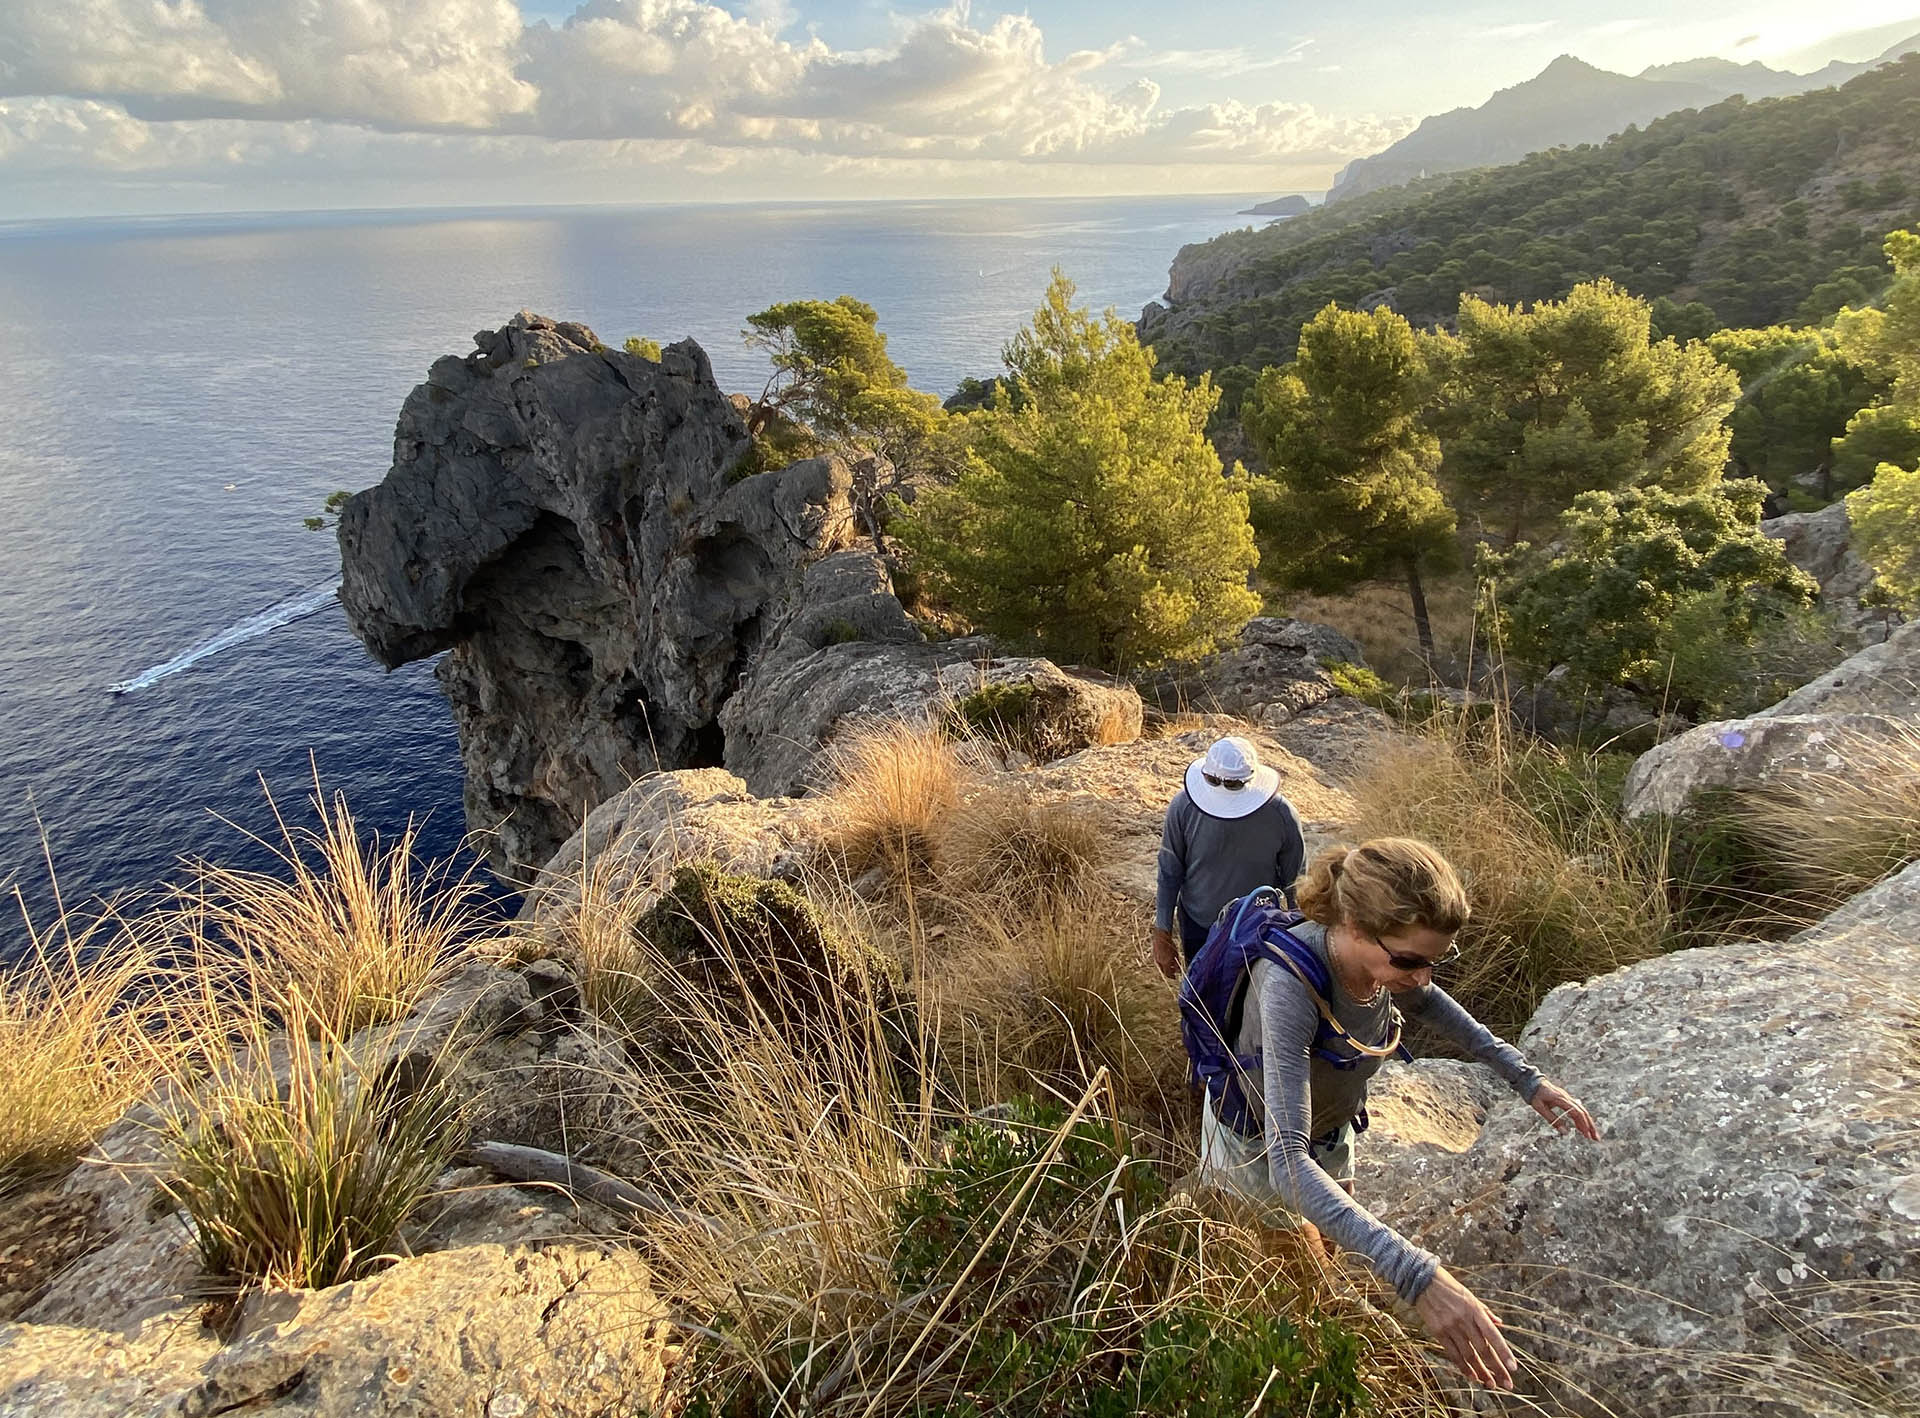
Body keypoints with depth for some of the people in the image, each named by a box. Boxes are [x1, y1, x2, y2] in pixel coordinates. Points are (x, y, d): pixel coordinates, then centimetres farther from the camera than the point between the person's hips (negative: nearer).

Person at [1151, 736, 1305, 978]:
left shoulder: (1280, 814, -21)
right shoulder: (1184, 806, -21)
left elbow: (1295, 882, -5)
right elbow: (1169, 874, -9)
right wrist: (1162, 936, -5)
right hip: (1198, 927, 1)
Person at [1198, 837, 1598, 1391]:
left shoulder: (1387, 956, -24)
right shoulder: (1290, 986, -45)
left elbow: (1425, 1002, 4)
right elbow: (1286, 1162, -50)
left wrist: (1525, 1077, -2)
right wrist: (1414, 1274, -58)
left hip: (1330, 1130, 6)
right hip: (1257, 1140, -6)